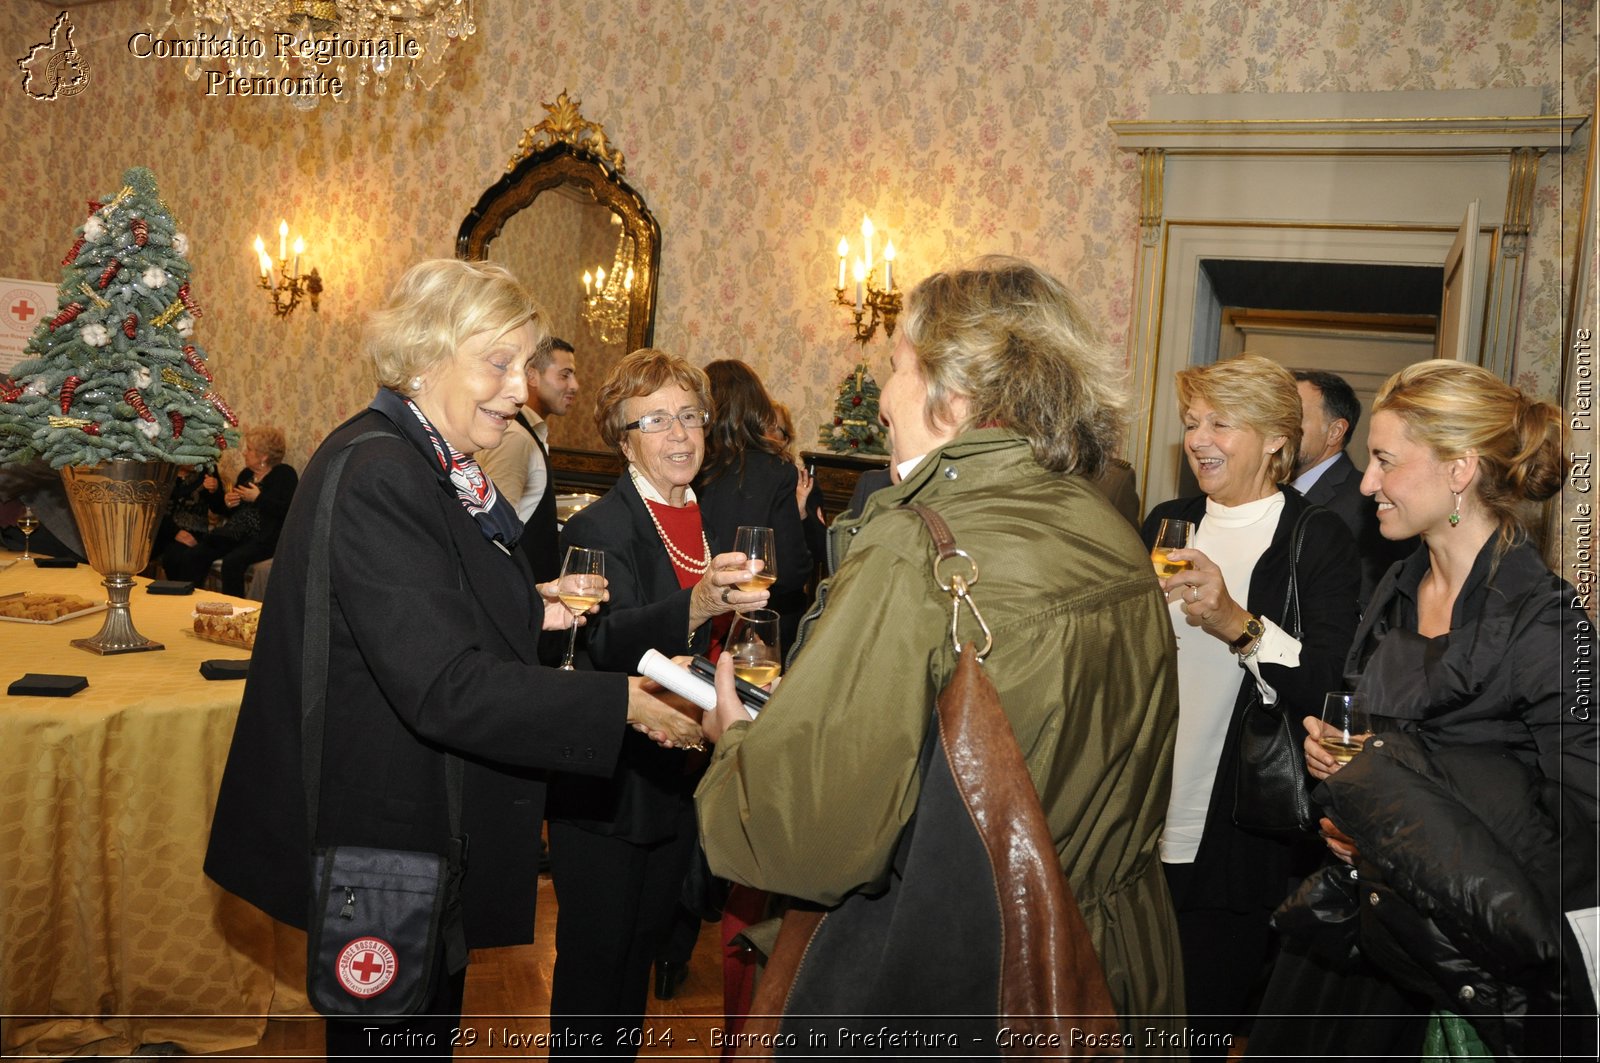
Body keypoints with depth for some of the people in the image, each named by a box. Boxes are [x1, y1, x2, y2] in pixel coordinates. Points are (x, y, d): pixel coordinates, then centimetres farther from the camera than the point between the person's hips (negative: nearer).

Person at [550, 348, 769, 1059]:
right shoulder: (598, 529, -15)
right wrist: (695, 607, -51)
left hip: (677, 781, 7)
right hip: (607, 788, -7)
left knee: (644, 943, 20)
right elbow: (609, 640, -35)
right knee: (594, 954, 4)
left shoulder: (709, 527, 9)